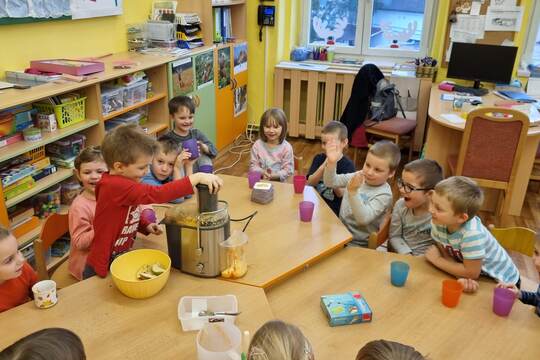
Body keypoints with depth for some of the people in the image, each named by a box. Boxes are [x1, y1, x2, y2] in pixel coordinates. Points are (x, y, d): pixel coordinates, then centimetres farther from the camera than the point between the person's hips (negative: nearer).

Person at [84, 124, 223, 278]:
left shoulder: (121, 183, 1)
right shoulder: (115, 186, -30)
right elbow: (157, 194, -40)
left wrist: (145, 225, 1)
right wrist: (197, 178, -42)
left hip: (122, 260, 8)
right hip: (103, 268, -8)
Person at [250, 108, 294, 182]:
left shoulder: (286, 148, -5)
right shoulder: (257, 145, 2)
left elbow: (288, 170, -5)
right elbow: (253, 165, 4)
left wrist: (275, 176, -19)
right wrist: (262, 173, -15)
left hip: (279, 182, -1)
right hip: (260, 182, 1)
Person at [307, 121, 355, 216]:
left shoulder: (348, 165, -6)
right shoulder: (319, 158, 6)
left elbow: (341, 194, -13)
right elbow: (310, 183, -6)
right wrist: (325, 165, -20)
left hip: (334, 211, -4)